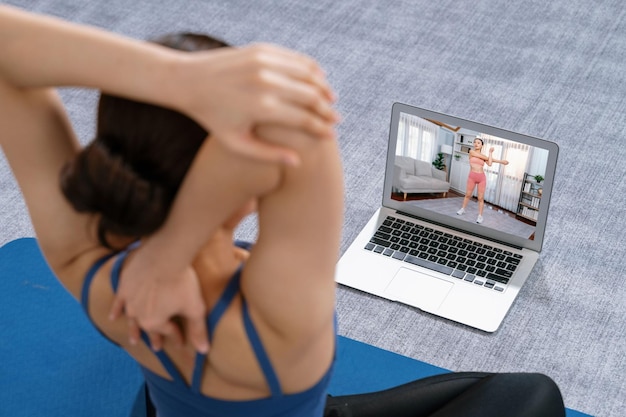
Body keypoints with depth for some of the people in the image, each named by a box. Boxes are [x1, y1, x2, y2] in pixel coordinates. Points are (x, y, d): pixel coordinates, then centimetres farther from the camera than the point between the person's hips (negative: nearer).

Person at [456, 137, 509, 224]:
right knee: (468, 195, 11)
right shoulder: (472, 152, -1)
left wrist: (490, 152, 0)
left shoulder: (484, 156, 9)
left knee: (480, 198, 2)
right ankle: (462, 209, 32)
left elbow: (489, 164, -10)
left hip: (482, 178, 1)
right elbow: (487, 158, -4)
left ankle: (480, 216, 7)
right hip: (472, 177, -1)